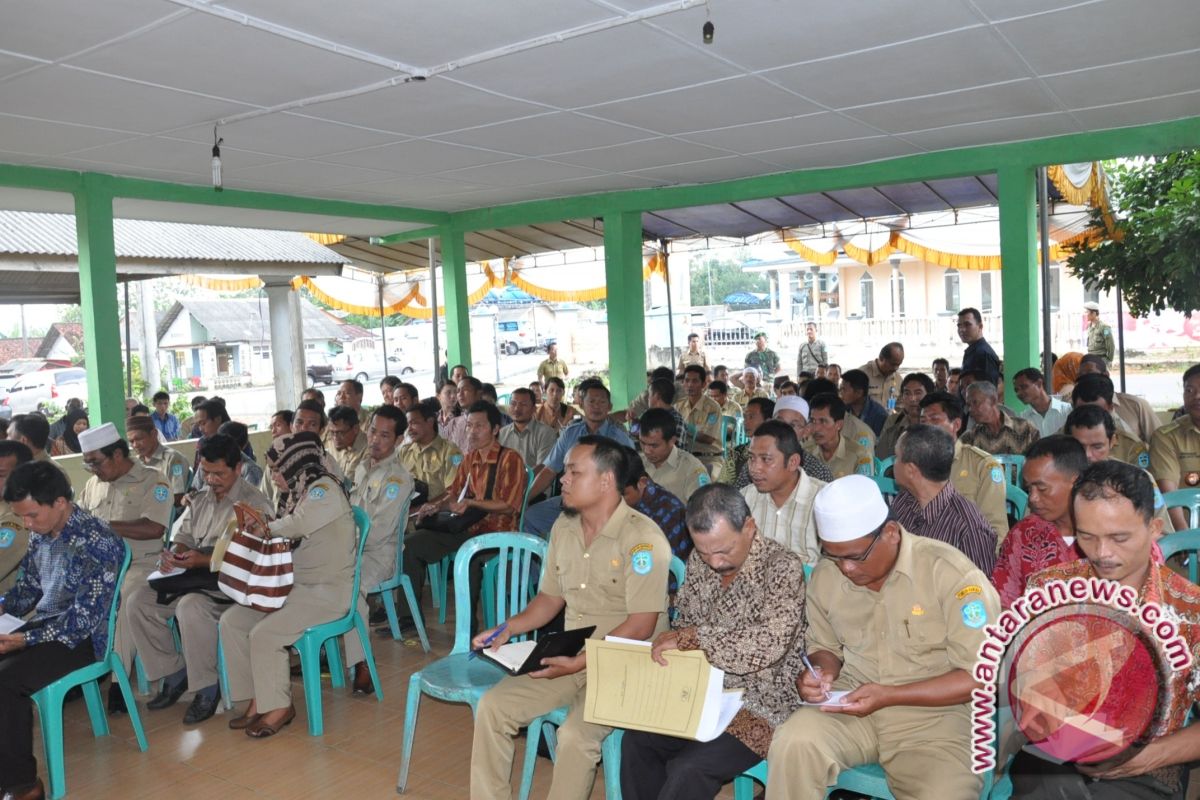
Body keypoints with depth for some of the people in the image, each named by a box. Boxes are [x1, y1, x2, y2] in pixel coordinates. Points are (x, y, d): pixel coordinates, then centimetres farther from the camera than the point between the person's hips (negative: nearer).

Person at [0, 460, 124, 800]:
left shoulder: (98, 542, -19)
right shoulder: (40, 535, 6)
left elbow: (85, 618, -20)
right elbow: (28, 588, 18)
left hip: (81, 638, -8)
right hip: (42, 626, 8)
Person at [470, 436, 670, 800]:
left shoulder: (642, 538, -17)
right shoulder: (563, 527, 6)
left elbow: (641, 626, -19)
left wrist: (580, 662, -25)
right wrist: (508, 628, 0)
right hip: (570, 657, 7)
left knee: (575, 735, -29)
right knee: (492, 706, -7)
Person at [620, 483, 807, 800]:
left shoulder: (783, 566, -17)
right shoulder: (700, 561, 2)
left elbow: (770, 642, -29)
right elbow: (685, 623, 13)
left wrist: (691, 637, -28)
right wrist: (668, 644, -9)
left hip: (763, 706, -6)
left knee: (688, 771, -24)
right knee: (636, 742, -12)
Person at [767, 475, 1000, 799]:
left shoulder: (950, 572, -15)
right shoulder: (826, 575, -1)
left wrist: (890, 695, -20)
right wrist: (822, 671, -9)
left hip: (934, 713, -2)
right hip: (852, 701, 3)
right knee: (793, 743, -26)